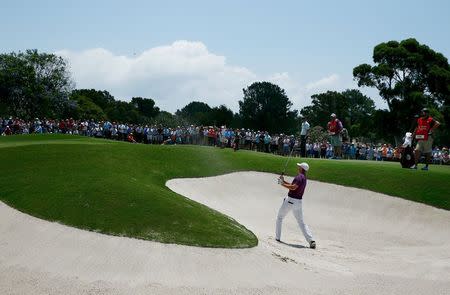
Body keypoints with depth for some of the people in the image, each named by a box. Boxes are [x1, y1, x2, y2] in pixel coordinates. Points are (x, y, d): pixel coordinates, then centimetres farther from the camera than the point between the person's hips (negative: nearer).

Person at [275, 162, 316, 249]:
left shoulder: (299, 177, -14)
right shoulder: (304, 178, 16)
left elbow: (293, 187, -27)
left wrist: (282, 184, -17)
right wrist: (284, 181, 16)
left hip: (290, 200, -8)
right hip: (298, 202, 8)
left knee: (279, 217, 13)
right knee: (301, 222, 8)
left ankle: (277, 237, 17)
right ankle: (311, 240, -9)